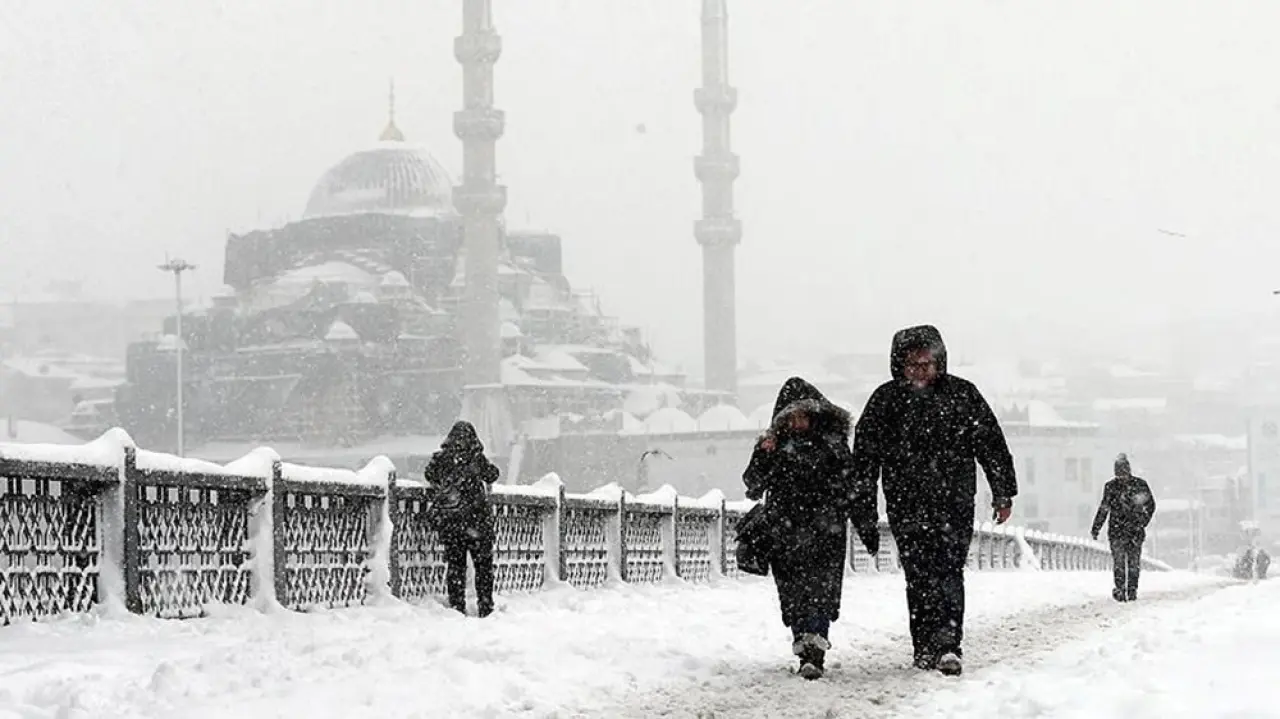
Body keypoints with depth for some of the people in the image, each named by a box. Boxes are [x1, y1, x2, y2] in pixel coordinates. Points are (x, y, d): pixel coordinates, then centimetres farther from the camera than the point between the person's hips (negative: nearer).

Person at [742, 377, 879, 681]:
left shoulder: (832, 443, 7)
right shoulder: (774, 444, 7)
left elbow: (852, 486, 12)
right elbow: (753, 485, 0)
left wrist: (867, 527, 9)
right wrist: (763, 457, -17)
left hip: (825, 531, -2)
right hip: (785, 535, 2)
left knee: (821, 590, -14)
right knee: (794, 595, 1)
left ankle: (814, 653, -22)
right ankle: (806, 650, 11)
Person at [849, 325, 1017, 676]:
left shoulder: (962, 395, 4)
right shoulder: (886, 400, 4)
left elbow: (992, 445, 10)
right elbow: (865, 454, 6)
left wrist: (1003, 493, 9)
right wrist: (863, 504, 3)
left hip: (955, 502, -1)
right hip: (906, 505, 1)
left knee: (949, 571, -11)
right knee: (919, 577, 0)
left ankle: (947, 644, -17)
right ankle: (926, 648, 7)